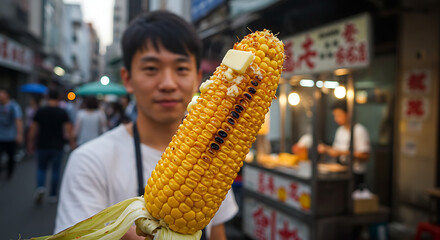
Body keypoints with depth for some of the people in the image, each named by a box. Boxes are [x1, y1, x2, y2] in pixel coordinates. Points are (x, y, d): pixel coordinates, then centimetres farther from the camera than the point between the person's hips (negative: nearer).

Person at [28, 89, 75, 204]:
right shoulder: (62, 112, -3)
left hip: (42, 145, 1)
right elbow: (68, 129, -6)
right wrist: (72, 142, 4)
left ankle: (40, 187, -9)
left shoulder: (40, 111, -1)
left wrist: (31, 143, 9)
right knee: (56, 170, 9)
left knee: (41, 168, 15)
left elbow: (33, 128, 0)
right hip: (57, 146, -1)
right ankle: (53, 195, 14)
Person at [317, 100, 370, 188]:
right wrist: (326, 149, -1)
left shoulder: (359, 131, -8)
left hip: (356, 174, -6)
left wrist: (342, 152, -19)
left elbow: (365, 156, -14)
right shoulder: (340, 130, 14)